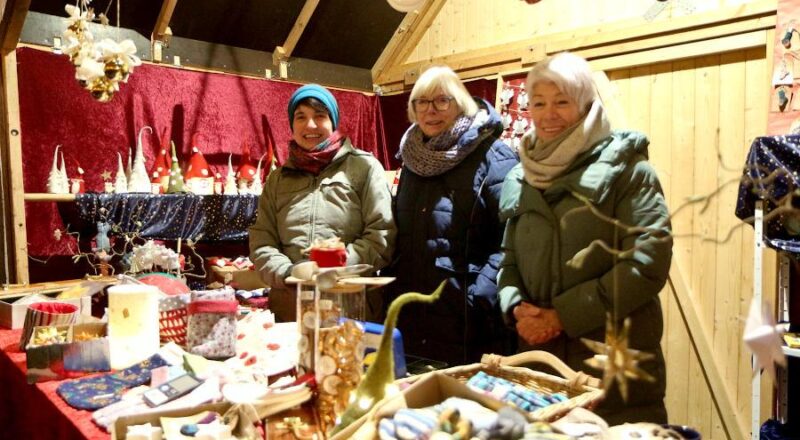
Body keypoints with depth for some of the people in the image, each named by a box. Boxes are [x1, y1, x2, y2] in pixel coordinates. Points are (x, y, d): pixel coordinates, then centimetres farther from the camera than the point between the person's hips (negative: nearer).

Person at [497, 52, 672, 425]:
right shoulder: (519, 179, 11)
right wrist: (516, 307, -7)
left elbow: (649, 260, -14)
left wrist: (563, 315, -16)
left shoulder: (623, 166, -5)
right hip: (541, 355, 5)